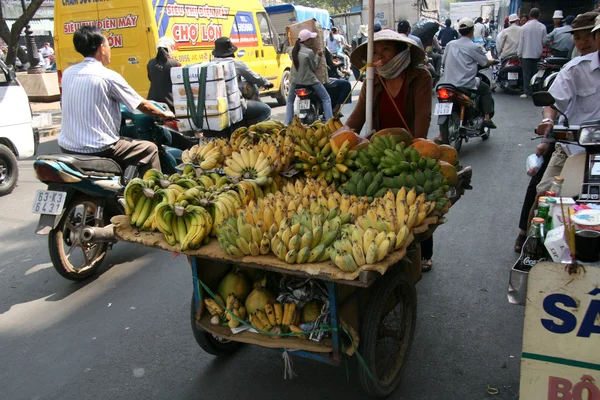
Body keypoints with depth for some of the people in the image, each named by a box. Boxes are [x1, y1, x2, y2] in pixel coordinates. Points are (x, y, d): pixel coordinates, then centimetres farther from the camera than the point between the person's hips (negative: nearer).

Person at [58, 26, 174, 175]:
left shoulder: (67, 73, 6)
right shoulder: (108, 76, -13)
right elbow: (142, 105, -4)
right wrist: (164, 114, 14)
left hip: (66, 146, 8)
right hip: (97, 148, -8)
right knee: (149, 149, 8)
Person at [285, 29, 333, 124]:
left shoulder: (294, 49, 1)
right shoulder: (309, 52, -16)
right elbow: (314, 67, -7)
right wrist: (317, 56, 5)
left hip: (295, 80, 5)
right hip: (309, 80, -5)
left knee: (290, 101, 23)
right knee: (326, 99, 7)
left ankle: (287, 124, 13)